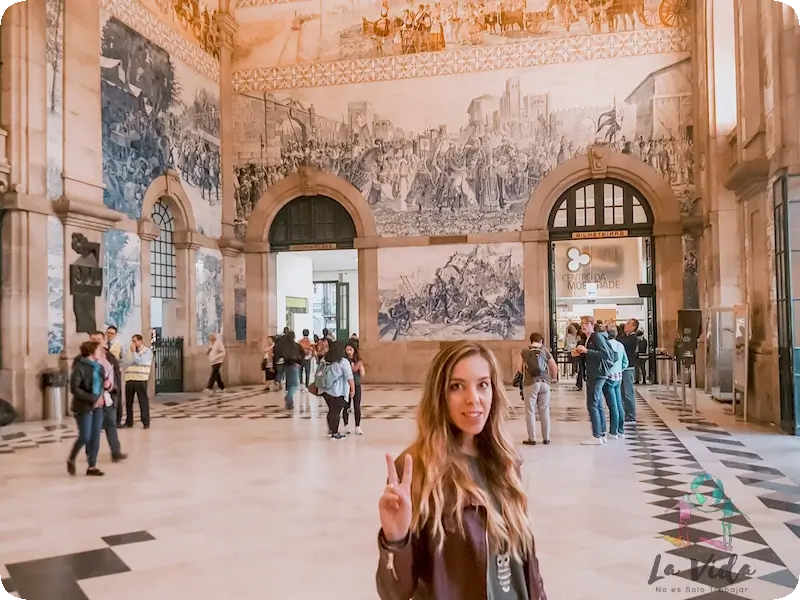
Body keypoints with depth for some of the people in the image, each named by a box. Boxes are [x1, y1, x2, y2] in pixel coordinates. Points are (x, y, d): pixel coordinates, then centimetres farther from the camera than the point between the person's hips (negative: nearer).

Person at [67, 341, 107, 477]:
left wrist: (101, 397, -2)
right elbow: (74, 389, -19)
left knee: (95, 437, 7)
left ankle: (92, 467, 15)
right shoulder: (79, 367, -14)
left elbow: (103, 383, 18)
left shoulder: (98, 366, 6)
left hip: (97, 407, 6)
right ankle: (71, 460, 22)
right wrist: (93, 399, -21)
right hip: (84, 407, -6)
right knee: (85, 437, -4)